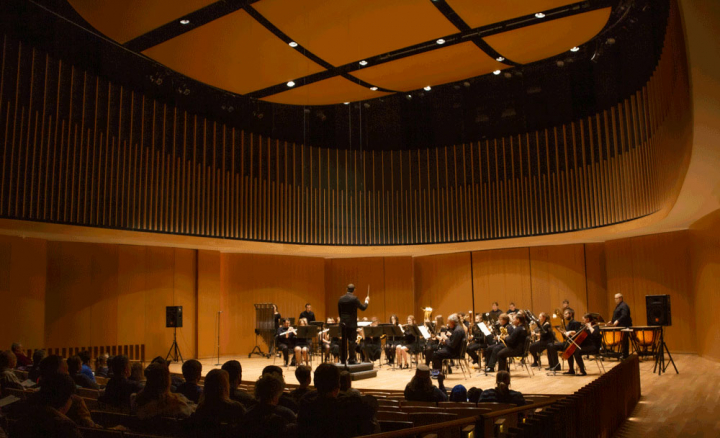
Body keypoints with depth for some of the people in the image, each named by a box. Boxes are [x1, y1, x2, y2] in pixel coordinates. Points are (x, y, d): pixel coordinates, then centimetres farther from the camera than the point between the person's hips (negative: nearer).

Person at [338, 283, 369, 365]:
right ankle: (351, 359, -1)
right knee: (351, 341, -1)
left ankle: (343, 359, 13)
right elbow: (363, 308, -6)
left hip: (343, 323, 5)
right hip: (352, 323, -5)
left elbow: (339, 311, 10)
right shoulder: (354, 299, -12)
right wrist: (366, 301, 13)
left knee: (343, 341, 10)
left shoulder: (341, 299, 4)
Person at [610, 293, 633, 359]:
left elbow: (624, 315, -25)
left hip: (624, 326, -10)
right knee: (622, 341, 9)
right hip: (620, 326, 10)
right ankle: (624, 354, 12)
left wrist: (617, 321, -30)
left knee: (624, 340, -6)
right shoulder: (618, 306, 20)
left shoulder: (624, 306, -13)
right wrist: (612, 322, 14)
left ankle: (625, 355, -4)